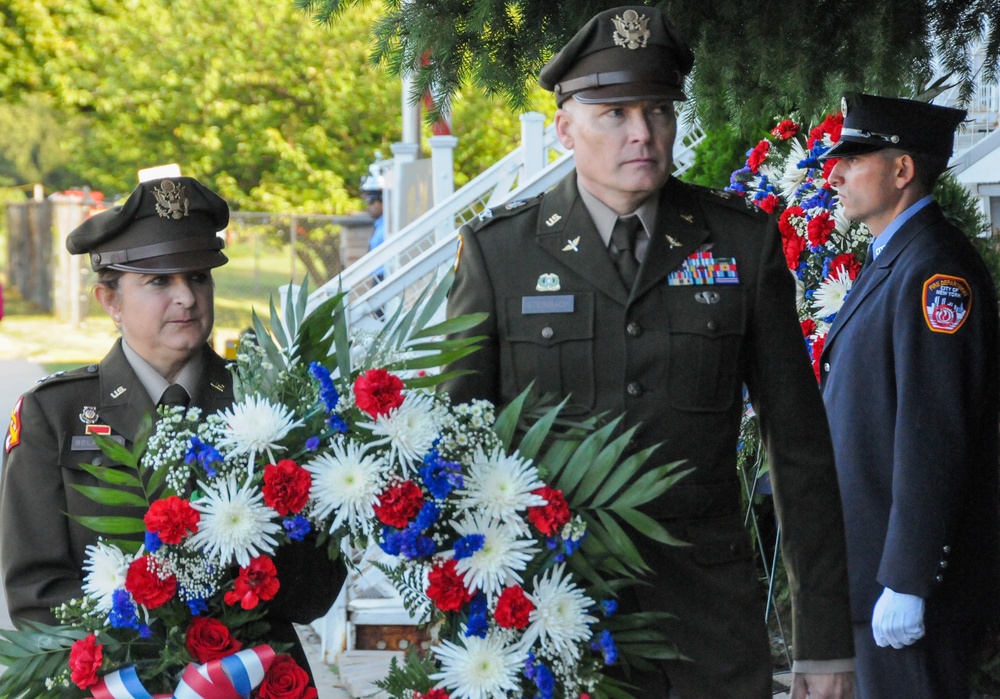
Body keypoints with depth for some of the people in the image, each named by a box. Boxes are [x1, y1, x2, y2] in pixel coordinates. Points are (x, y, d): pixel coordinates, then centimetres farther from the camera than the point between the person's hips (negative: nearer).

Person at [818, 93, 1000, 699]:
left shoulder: (934, 271, -18)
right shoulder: (889, 262, 15)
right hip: (869, 565, 10)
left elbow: (932, 440, -23)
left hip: (909, 581, -10)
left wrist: (905, 584, -24)